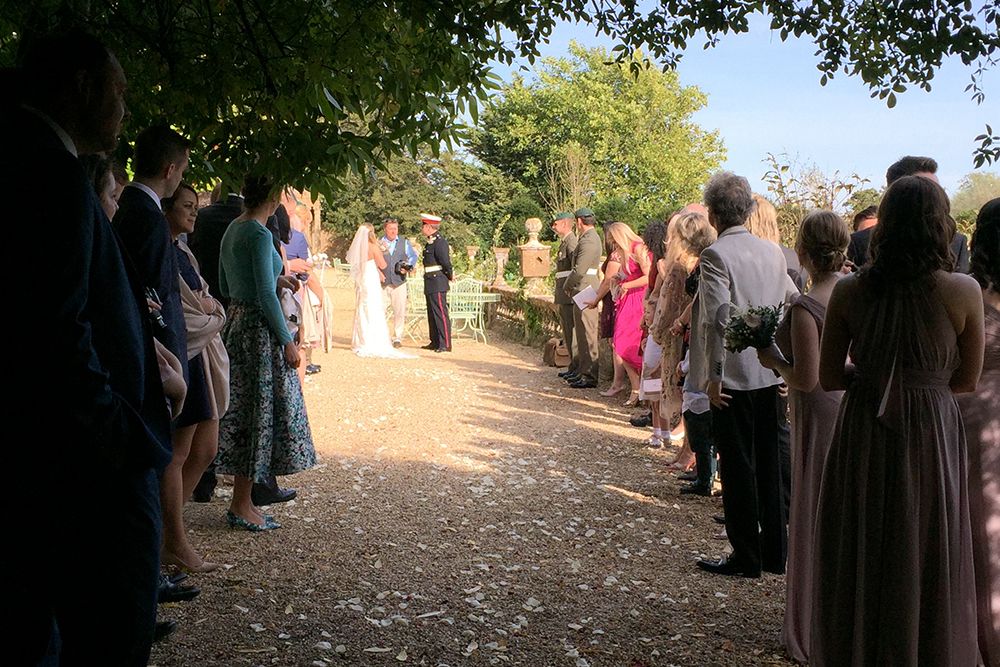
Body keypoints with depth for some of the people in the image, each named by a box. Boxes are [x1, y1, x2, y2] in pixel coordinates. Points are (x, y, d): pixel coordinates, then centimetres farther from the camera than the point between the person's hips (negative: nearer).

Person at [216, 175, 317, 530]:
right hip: (259, 328, -9)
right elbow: (266, 296, -18)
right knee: (261, 412, -1)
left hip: (235, 322, 9)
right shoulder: (259, 235, -16)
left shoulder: (232, 230, 12)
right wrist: (288, 341, -13)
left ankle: (241, 501, 20)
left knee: (243, 411, 13)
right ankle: (242, 505, 6)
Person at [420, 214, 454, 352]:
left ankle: (445, 344, -5)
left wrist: (450, 276, -7)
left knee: (441, 313, -8)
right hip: (430, 284, 10)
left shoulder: (439, 241, -17)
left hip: (437, 283, -10)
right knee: (432, 314, 15)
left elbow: (445, 262, -22)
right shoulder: (430, 242, 14)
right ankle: (435, 342, 24)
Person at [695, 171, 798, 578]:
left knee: (738, 467, 2)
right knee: (768, 463, 14)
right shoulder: (772, 251, 7)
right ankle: (774, 552, 24)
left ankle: (746, 558, 11)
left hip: (733, 376, -7)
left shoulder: (715, 255, -13)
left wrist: (715, 376, -15)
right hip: (769, 373, 7)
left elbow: (720, 317, -20)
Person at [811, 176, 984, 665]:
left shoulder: (849, 291, -7)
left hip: (862, 442, 1)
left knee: (859, 569, 15)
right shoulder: (963, 291, -10)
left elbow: (829, 379, -3)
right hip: (930, 441, -1)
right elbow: (966, 381, -2)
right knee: (926, 570, 15)